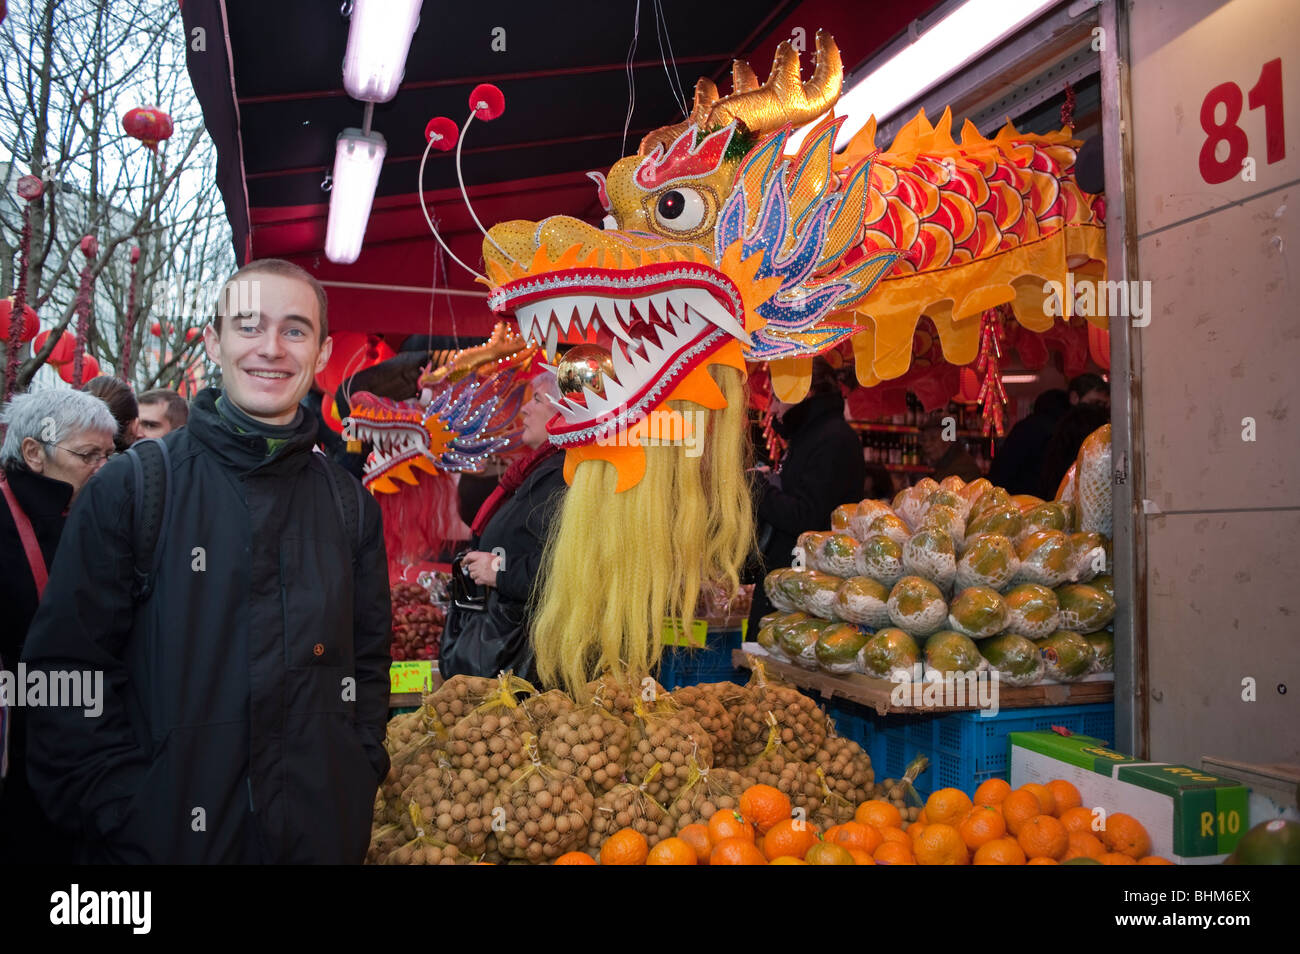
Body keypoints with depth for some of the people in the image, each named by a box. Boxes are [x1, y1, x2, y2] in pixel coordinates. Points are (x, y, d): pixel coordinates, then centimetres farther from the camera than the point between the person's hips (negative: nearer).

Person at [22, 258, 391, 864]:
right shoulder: (130, 488, -5)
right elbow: (67, 668, -6)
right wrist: (123, 813, -13)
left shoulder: (350, 505, 4)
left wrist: (357, 780, 0)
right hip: (160, 836, -2)